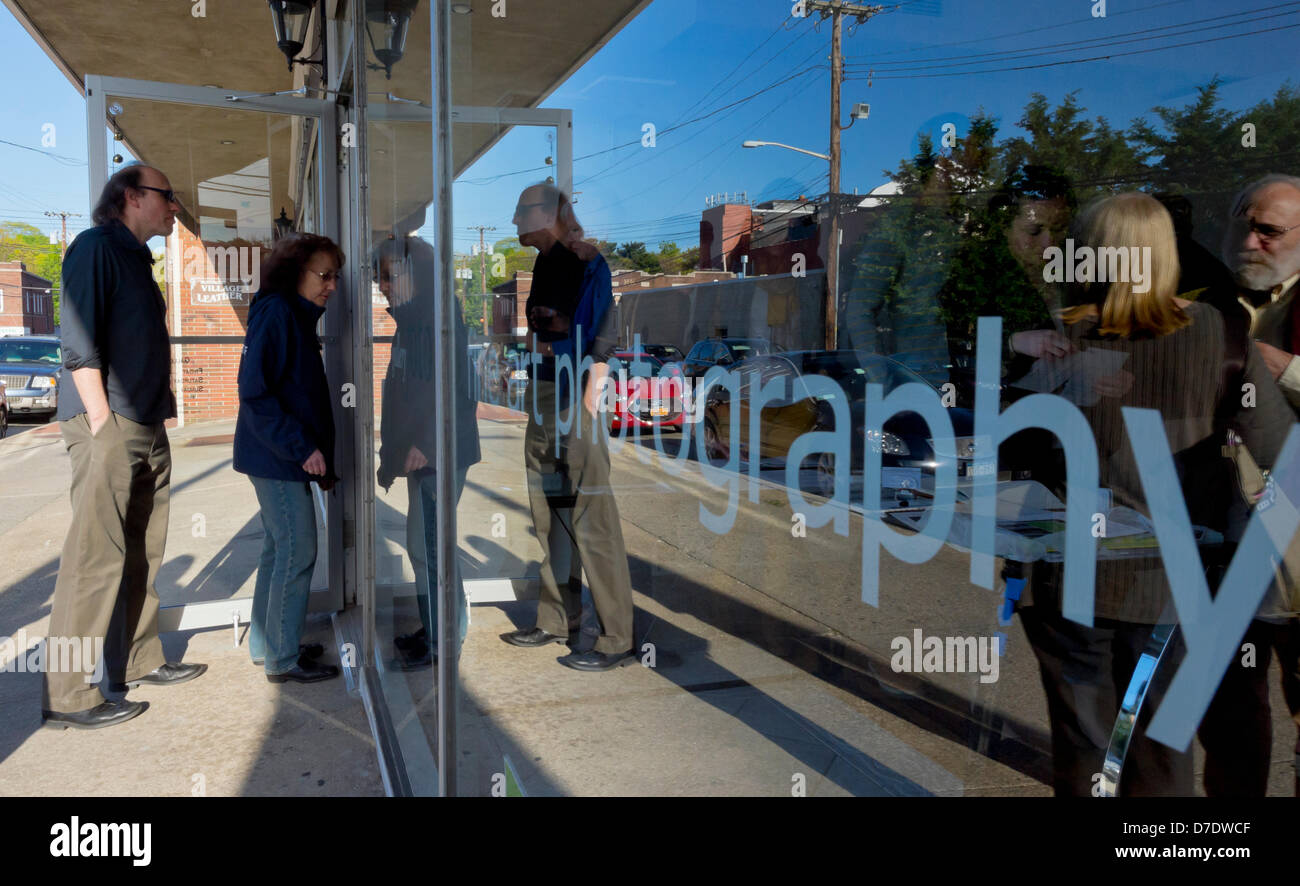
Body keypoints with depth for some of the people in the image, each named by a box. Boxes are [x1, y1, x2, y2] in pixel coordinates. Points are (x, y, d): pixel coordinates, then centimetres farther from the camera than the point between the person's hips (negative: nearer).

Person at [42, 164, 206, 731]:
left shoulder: (137, 259, 22)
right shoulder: (96, 247, -5)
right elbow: (78, 343, -13)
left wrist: (157, 419, 16)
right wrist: (102, 421, -17)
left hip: (147, 429, 9)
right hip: (109, 427, -9)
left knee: (142, 554, 13)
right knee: (96, 559, -8)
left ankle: (139, 661, 24)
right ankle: (68, 696, -1)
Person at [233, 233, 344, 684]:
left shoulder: (297, 316, 15)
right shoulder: (275, 312, -14)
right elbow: (255, 393, -21)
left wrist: (318, 456, 17)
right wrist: (303, 448, -22)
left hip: (284, 459, 10)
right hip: (278, 459, -10)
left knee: (279, 550, 16)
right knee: (298, 553, -5)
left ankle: (266, 644, 28)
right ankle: (283, 659, 6)